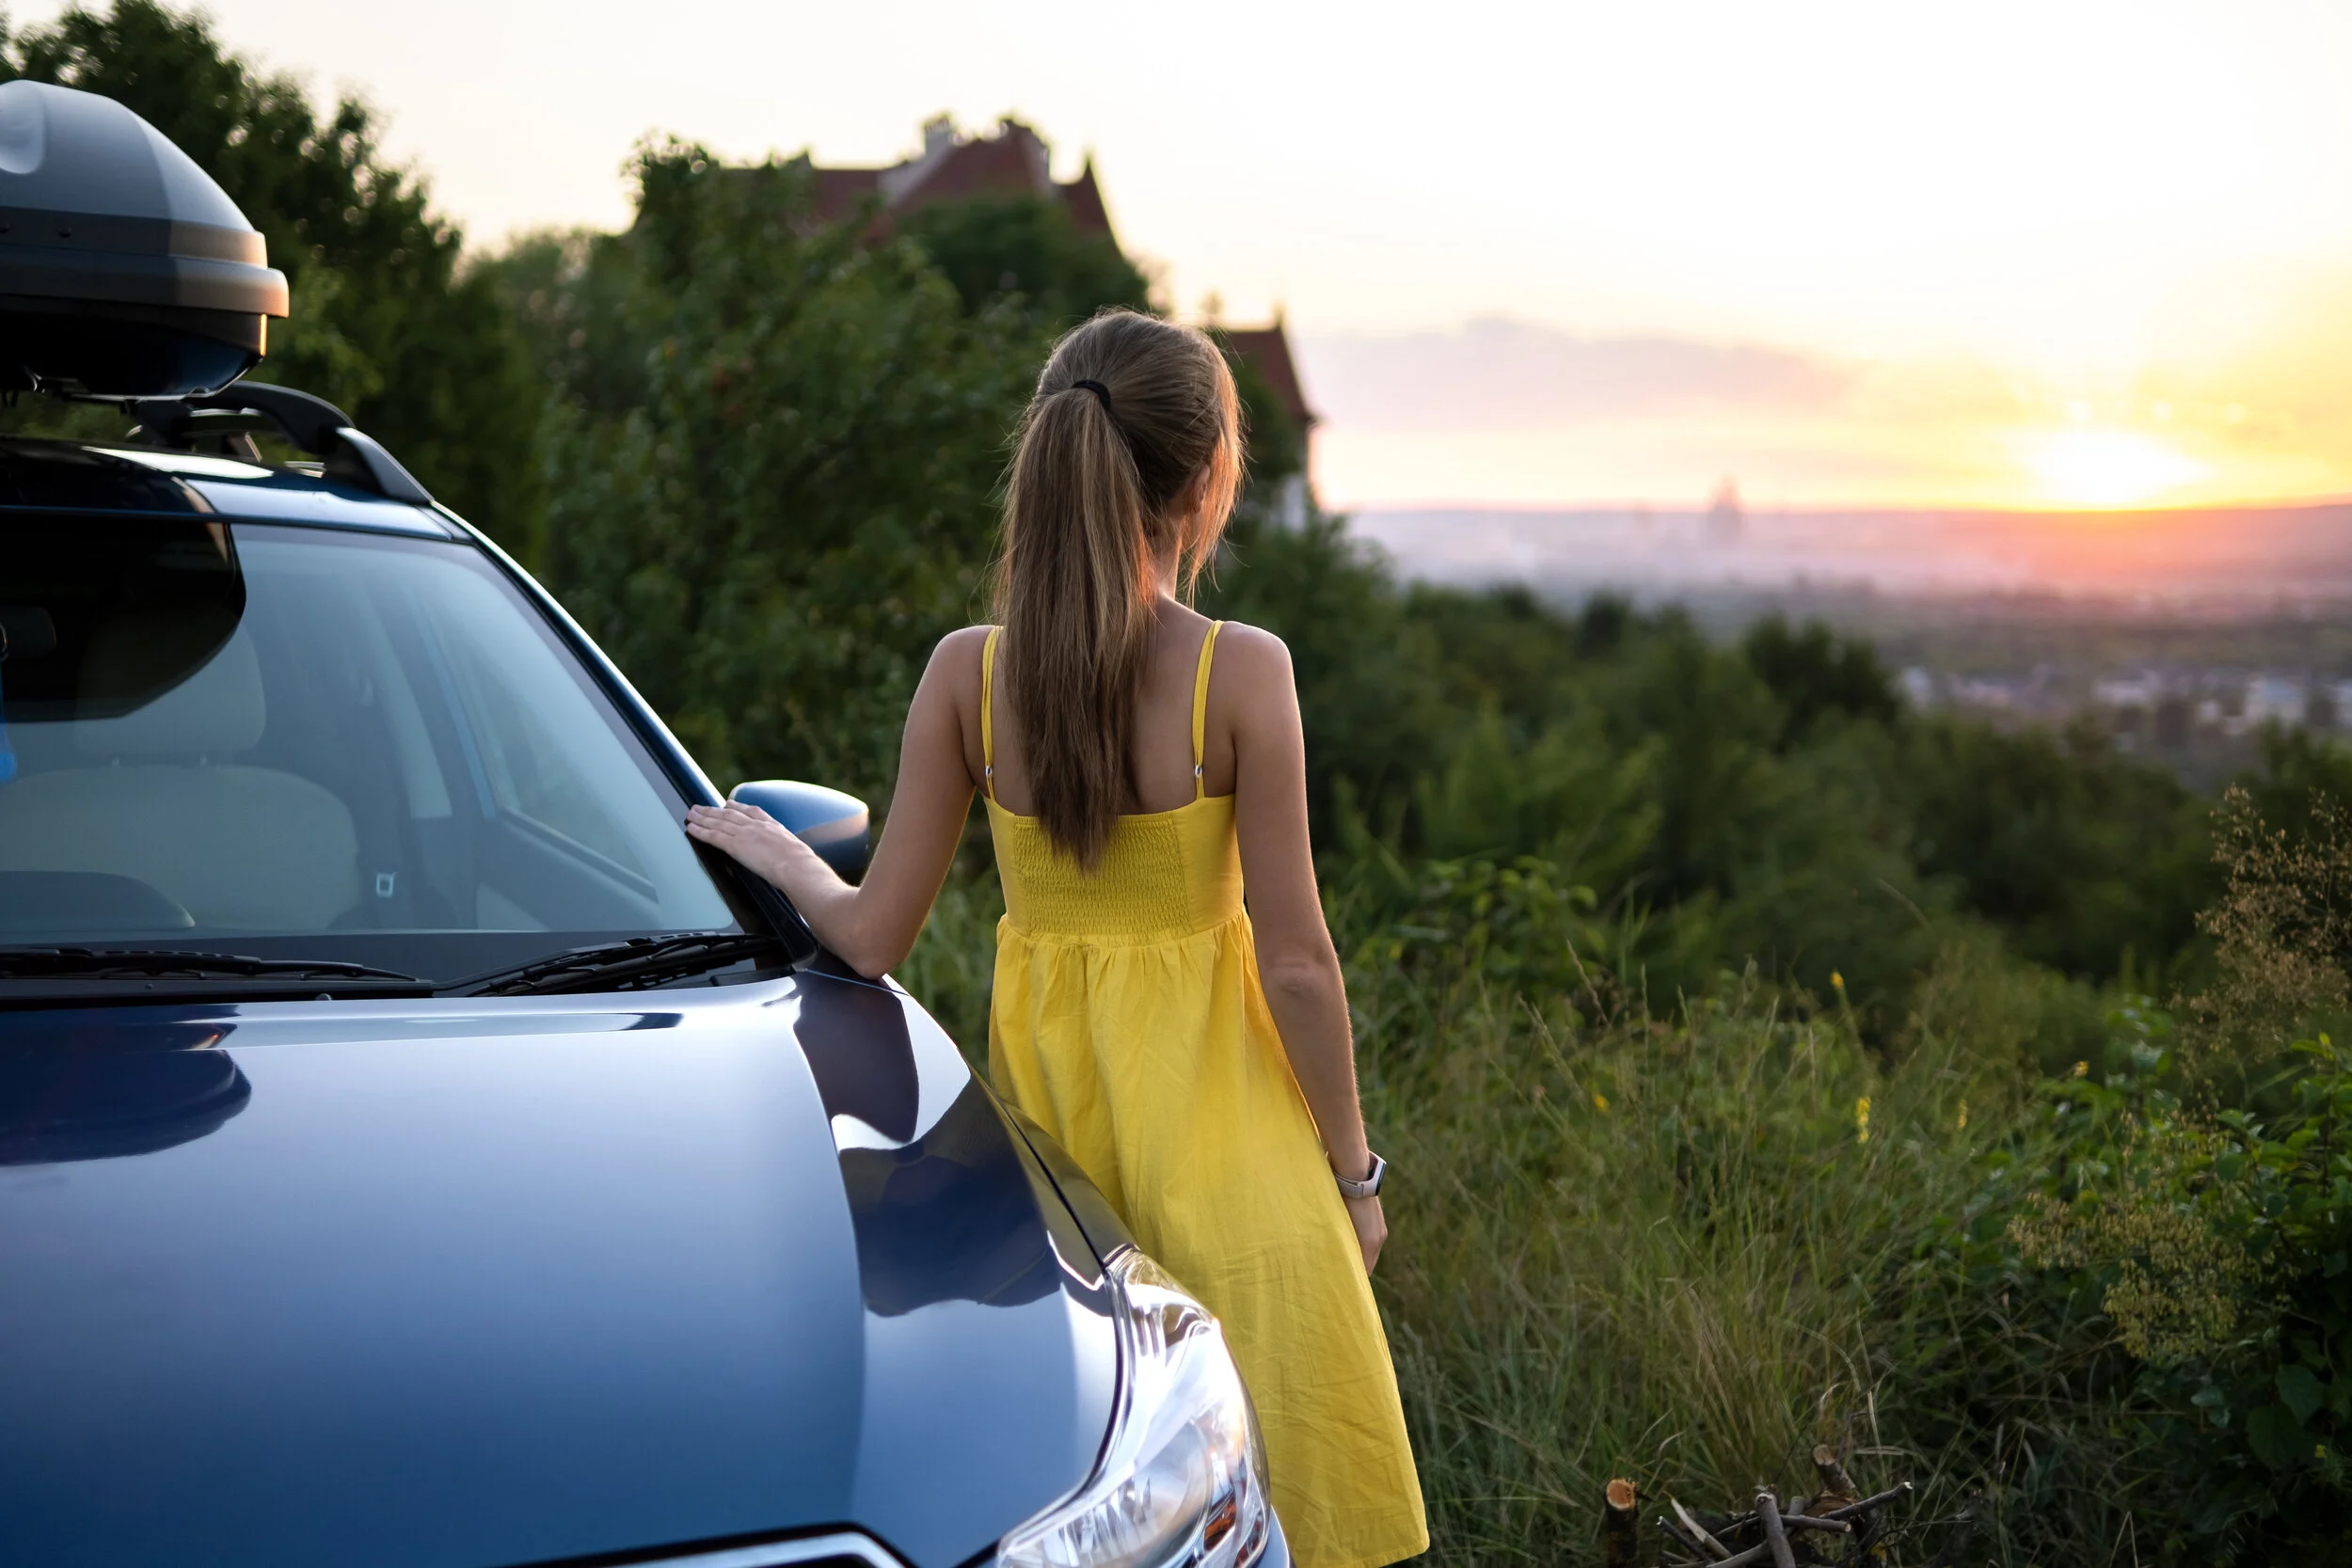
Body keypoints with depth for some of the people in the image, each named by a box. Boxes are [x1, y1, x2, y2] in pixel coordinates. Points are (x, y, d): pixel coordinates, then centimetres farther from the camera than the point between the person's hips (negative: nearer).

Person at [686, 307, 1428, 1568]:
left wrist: (775, 853, 18)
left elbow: (871, 937, -3)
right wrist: (1351, 1168, -1)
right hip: (1207, 1097, -3)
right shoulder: (1241, 673, -15)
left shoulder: (966, 673, -7)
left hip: (1039, 1078, 4)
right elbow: (1295, 962, -13)